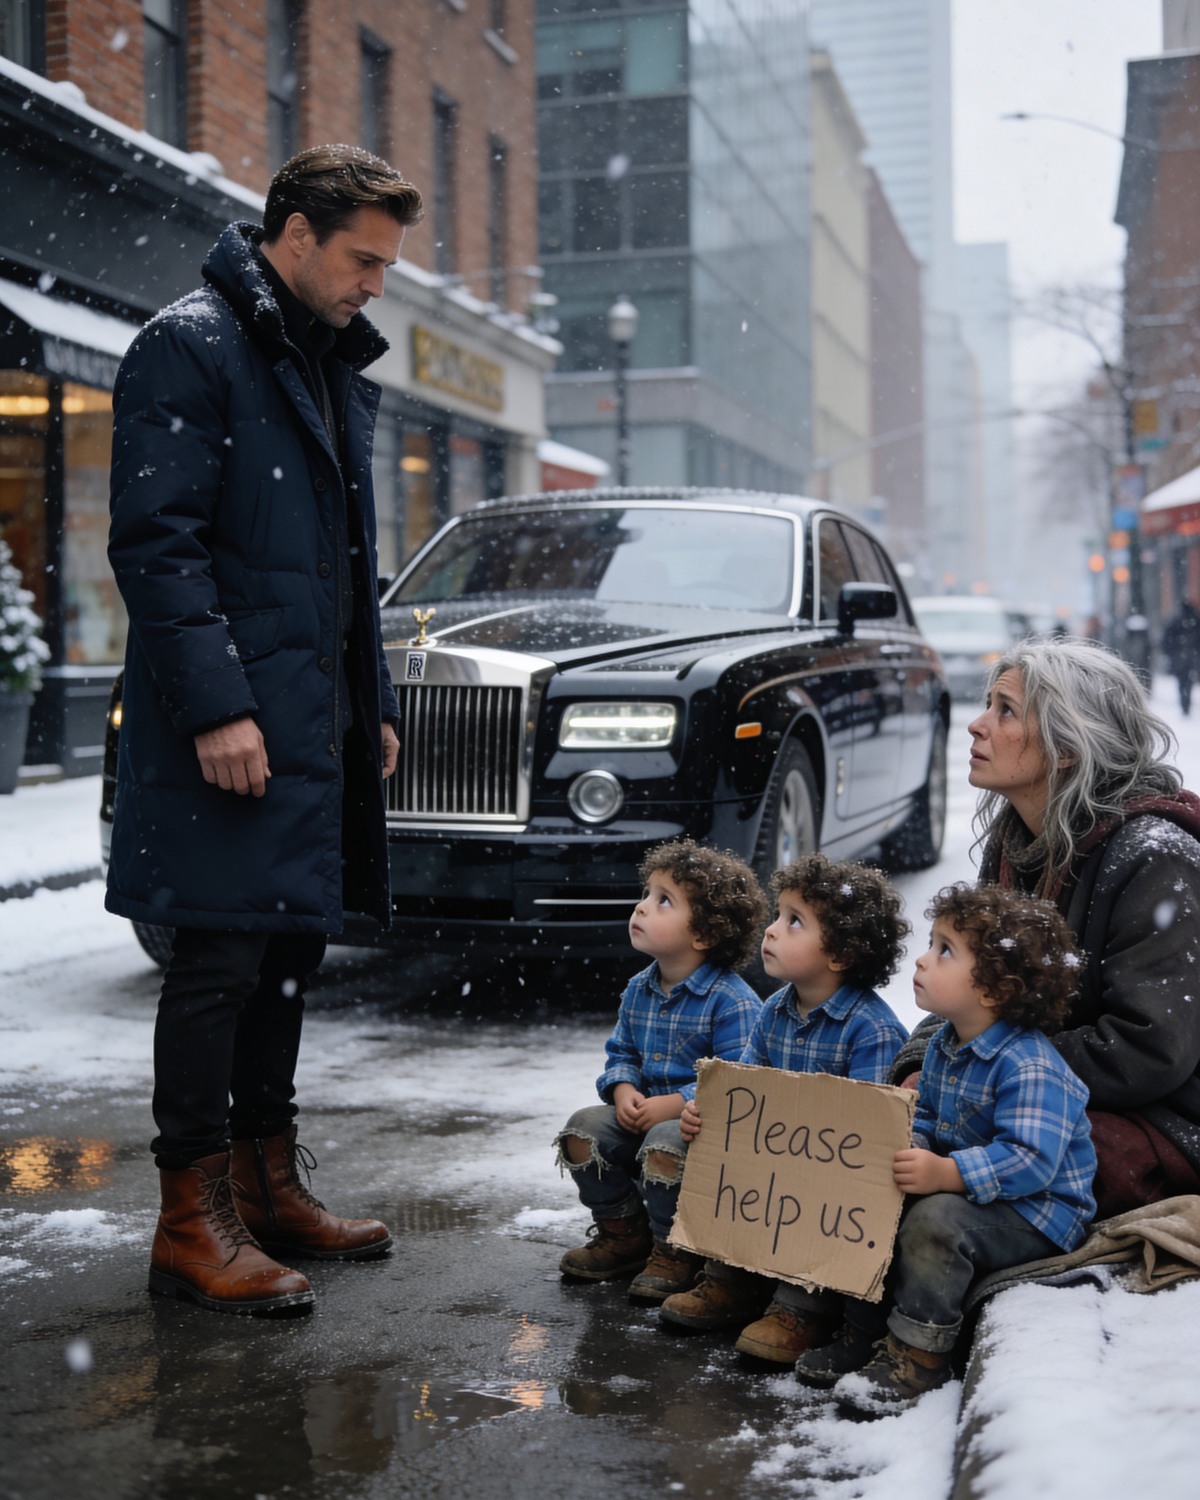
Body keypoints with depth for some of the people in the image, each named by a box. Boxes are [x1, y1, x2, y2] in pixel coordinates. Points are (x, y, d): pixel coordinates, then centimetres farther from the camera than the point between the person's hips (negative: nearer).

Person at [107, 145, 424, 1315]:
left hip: (319, 725, 9)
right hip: (230, 728, -9)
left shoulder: (336, 367, 19)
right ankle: (193, 1219, 5)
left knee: (289, 954, 13)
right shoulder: (191, 347, -7)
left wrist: (373, 702, 18)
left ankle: (267, 1187, 24)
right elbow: (154, 541, -16)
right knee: (220, 960, -5)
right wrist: (216, 705, -21)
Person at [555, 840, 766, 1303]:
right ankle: (624, 1233, 11)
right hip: (642, 1114, 8)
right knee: (583, 1129, -10)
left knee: (664, 1146, -35)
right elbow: (621, 1052, 15)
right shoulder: (638, 991, 7)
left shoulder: (732, 1001, -18)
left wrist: (674, 1105, -28)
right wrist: (623, 1090, -8)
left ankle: (675, 1253, -9)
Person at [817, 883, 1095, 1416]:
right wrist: (913, 1147, -6)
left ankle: (918, 1354, -16)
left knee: (935, 1219, -31)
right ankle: (867, 1327, 9)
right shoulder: (944, 1044, 5)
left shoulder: (1029, 1067, -26)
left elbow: (1029, 1160, -35)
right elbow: (924, 1113, 17)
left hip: (1037, 1215, -9)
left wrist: (946, 1174, -44)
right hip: (962, 1187, 9)